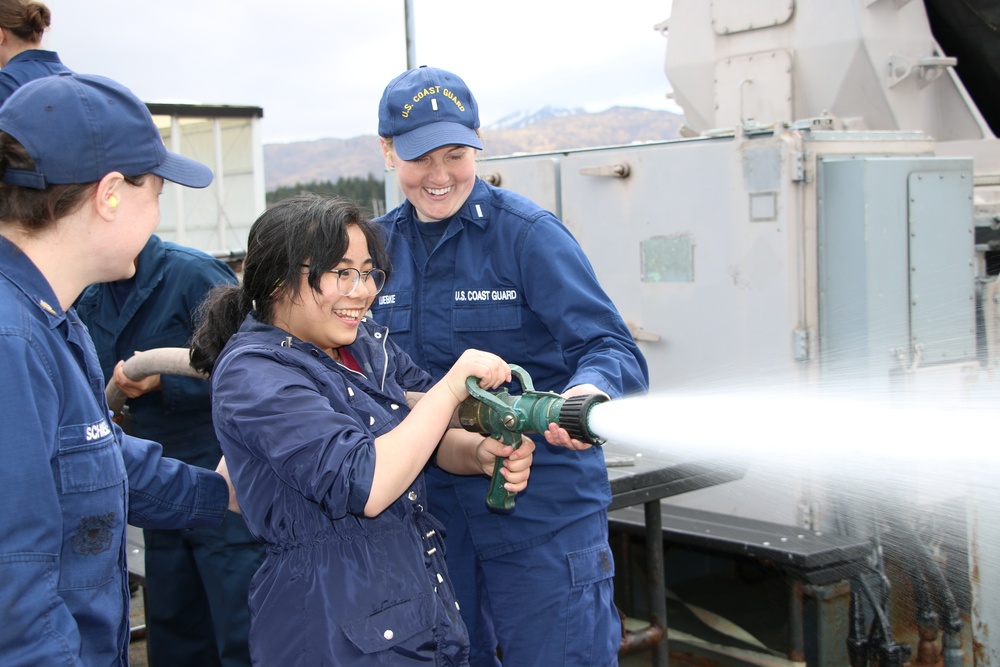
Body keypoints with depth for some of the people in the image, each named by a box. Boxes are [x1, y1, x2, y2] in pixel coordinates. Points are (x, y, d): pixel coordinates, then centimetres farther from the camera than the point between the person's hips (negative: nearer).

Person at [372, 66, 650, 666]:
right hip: (429, 509, 5)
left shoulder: (528, 233, -10)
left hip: (543, 510, -5)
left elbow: (613, 348, -17)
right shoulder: (379, 245, 7)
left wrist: (591, 390, -39)